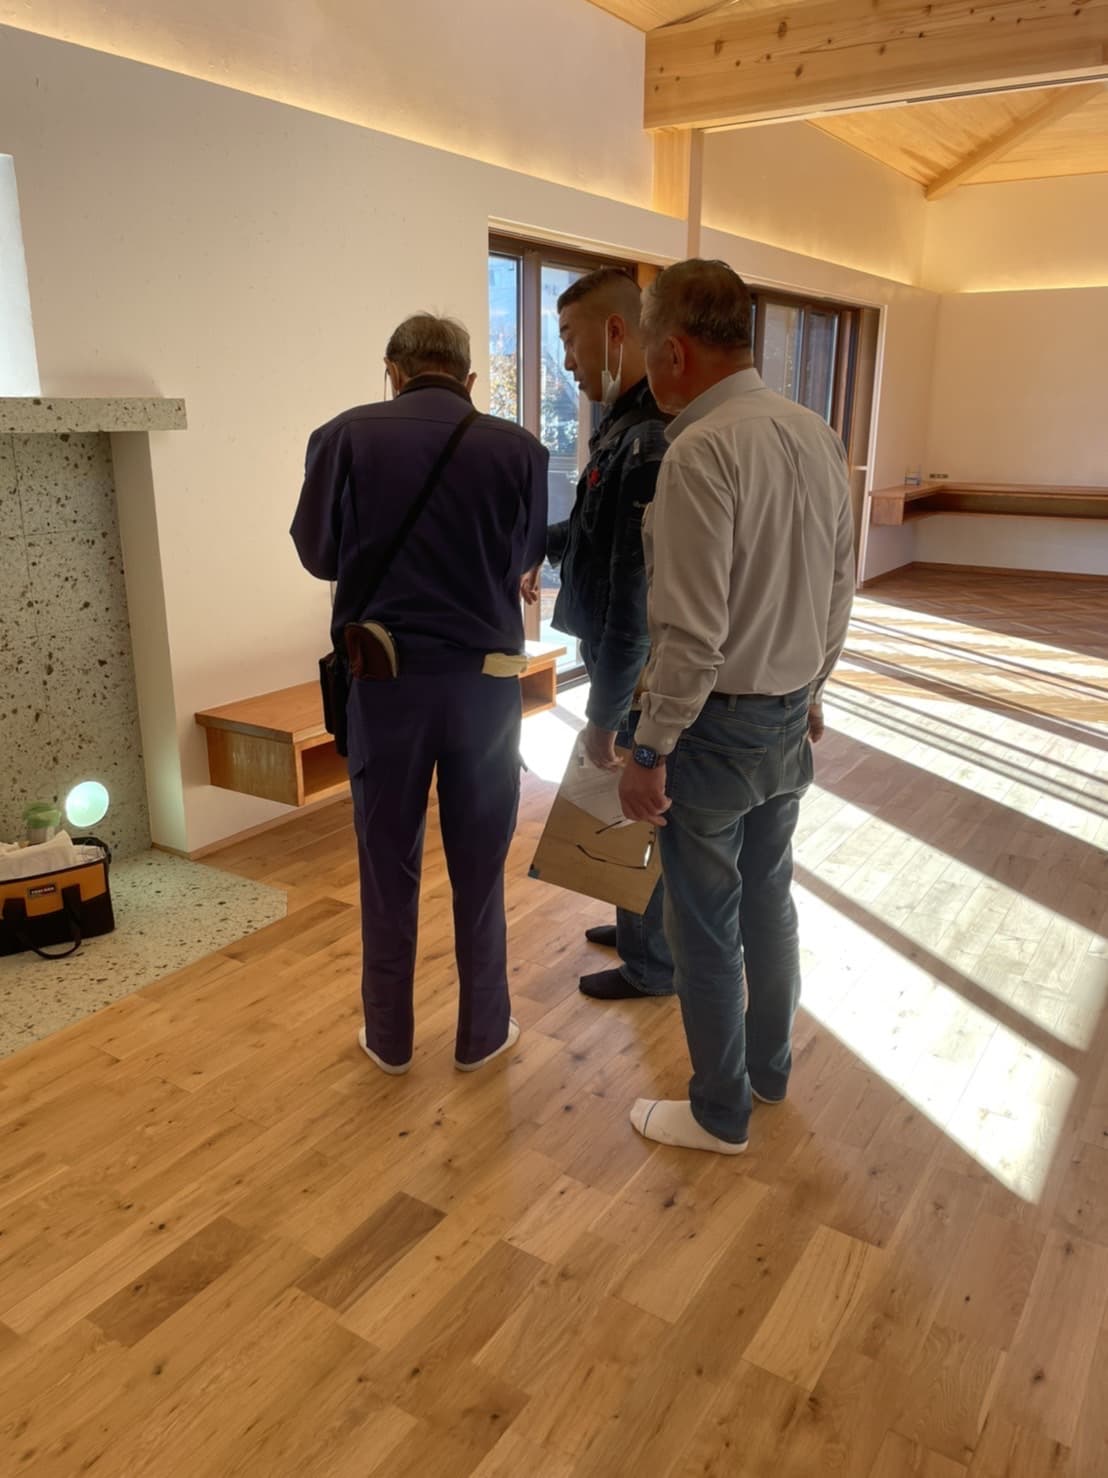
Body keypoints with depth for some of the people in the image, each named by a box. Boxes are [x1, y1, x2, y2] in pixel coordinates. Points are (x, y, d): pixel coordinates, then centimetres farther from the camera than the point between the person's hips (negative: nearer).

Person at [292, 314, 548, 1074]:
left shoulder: (346, 435, -6)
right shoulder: (519, 448, -5)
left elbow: (317, 553, 4)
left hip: (382, 676, 0)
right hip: (486, 678, 1)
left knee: (388, 866, 13)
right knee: (480, 867, 14)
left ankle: (389, 1037, 27)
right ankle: (483, 1031, 28)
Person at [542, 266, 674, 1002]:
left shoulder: (651, 443, -26)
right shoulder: (627, 424, 6)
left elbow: (639, 598, -27)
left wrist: (606, 712, -22)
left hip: (642, 675, -9)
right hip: (629, 663, 9)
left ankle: (652, 963, 28)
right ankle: (640, 926, 43)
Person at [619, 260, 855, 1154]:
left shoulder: (702, 449, -21)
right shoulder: (817, 434, 3)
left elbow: (694, 631, -24)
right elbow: (841, 589, 10)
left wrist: (650, 751, -16)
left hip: (718, 722, -8)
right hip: (791, 718, 8)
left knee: (706, 925, 8)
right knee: (769, 899, 22)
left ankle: (721, 1114, 26)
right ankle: (770, 1070, 41)